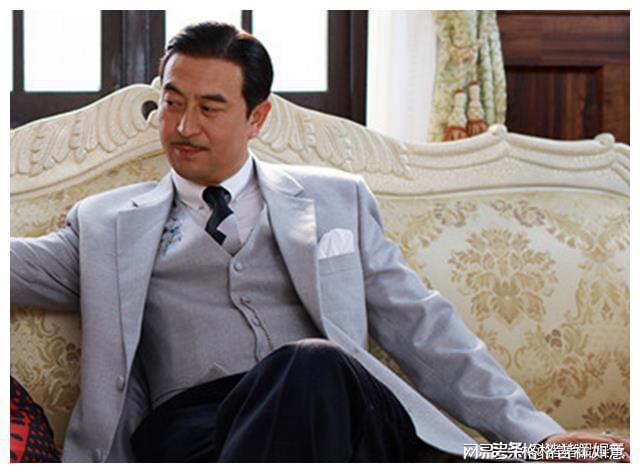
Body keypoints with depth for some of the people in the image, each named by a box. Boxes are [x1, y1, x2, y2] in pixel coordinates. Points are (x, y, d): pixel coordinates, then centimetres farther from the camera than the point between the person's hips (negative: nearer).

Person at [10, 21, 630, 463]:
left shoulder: (336, 200, 23)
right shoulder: (108, 225, 23)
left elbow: (418, 327, 18)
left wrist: (537, 433, 9)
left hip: (326, 401, 1)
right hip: (188, 424, -1)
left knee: (311, 364, -37)